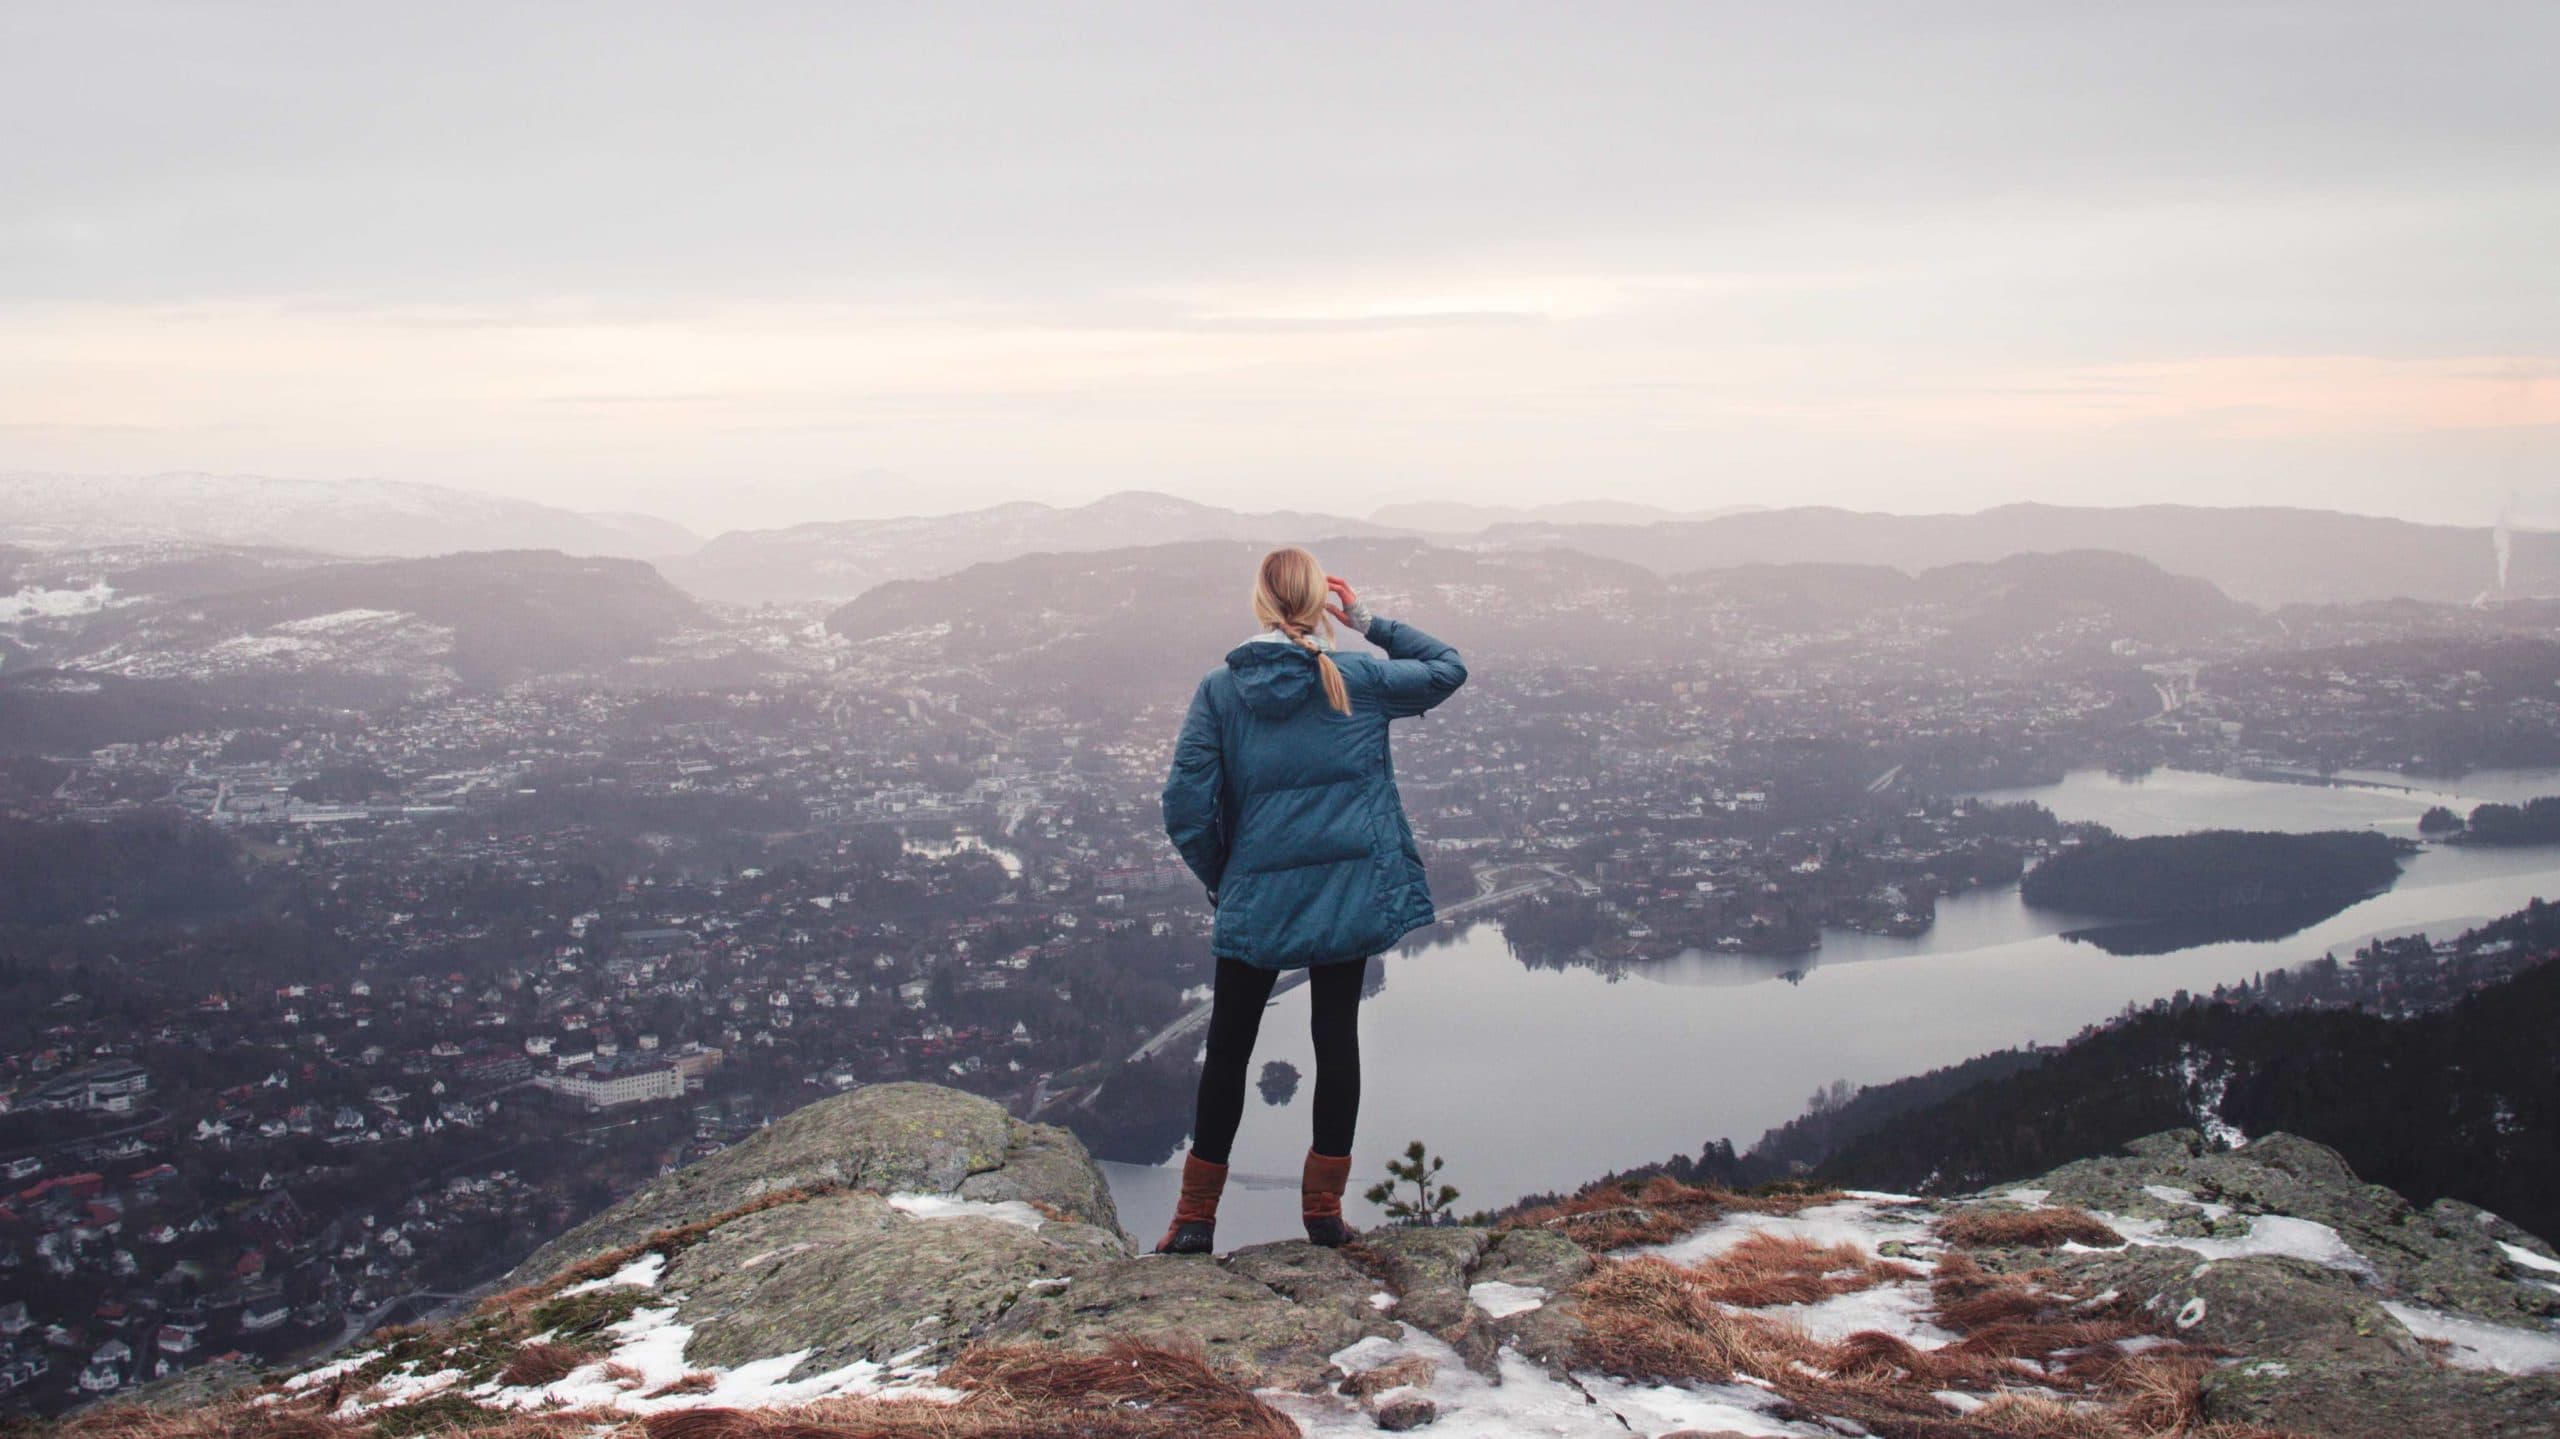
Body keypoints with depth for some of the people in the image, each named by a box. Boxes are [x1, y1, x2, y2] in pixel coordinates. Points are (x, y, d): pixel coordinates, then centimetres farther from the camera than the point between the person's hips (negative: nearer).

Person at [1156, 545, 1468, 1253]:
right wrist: (1369, 622, 11)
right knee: (1337, 1037, 12)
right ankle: (1324, 1207, 15)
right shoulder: (1357, 681, -3)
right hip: (1349, 895, 0)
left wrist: (1220, 879, 5)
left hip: (1253, 901, 0)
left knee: (1228, 1048, 10)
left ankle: (1196, 1217, 14)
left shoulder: (1220, 690, -5)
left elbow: (1187, 804, -9)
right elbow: (1447, 668, 14)